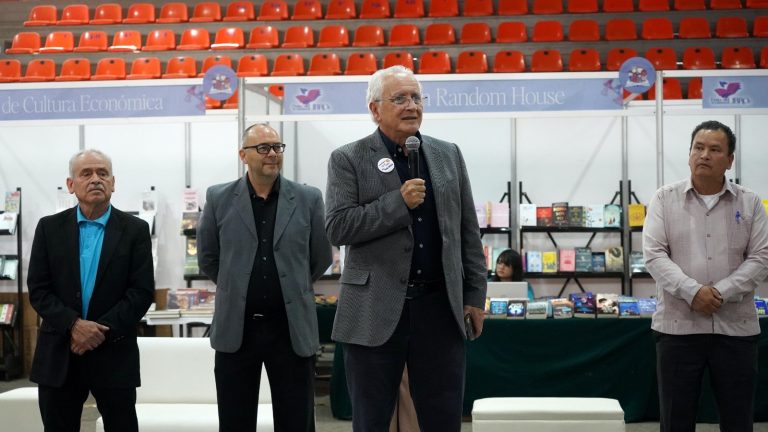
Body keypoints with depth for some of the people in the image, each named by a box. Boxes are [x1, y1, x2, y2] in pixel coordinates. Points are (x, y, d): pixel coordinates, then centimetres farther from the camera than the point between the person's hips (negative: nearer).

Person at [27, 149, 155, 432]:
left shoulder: (135, 230, 2)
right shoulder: (49, 228, 6)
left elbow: (142, 292, -5)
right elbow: (38, 289, 0)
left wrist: (102, 330, -14)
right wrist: (73, 325, -15)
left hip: (114, 355, -1)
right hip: (58, 355, 1)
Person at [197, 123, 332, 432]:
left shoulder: (308, 199, 1)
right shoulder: (219, 199, 1)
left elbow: (321, 257, 10)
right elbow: (207, 259, 11)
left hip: (292, 328, 0)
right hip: (235, 329, 0)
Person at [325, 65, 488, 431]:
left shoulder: (448, 154, 10)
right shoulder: (348, 160, -1)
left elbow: (468, 231, 12)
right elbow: (337, 227, -11)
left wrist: (475, 294, 8)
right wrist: (398, 202, -17)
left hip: (440, 306, 3)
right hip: (375, 311, -3)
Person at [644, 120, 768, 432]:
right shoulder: (664, 199, 3)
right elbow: (654, 255, -6)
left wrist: (721, 292, -14)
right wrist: (692, 291, -19)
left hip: (736, 326, 1)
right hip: (678, 326, -1)